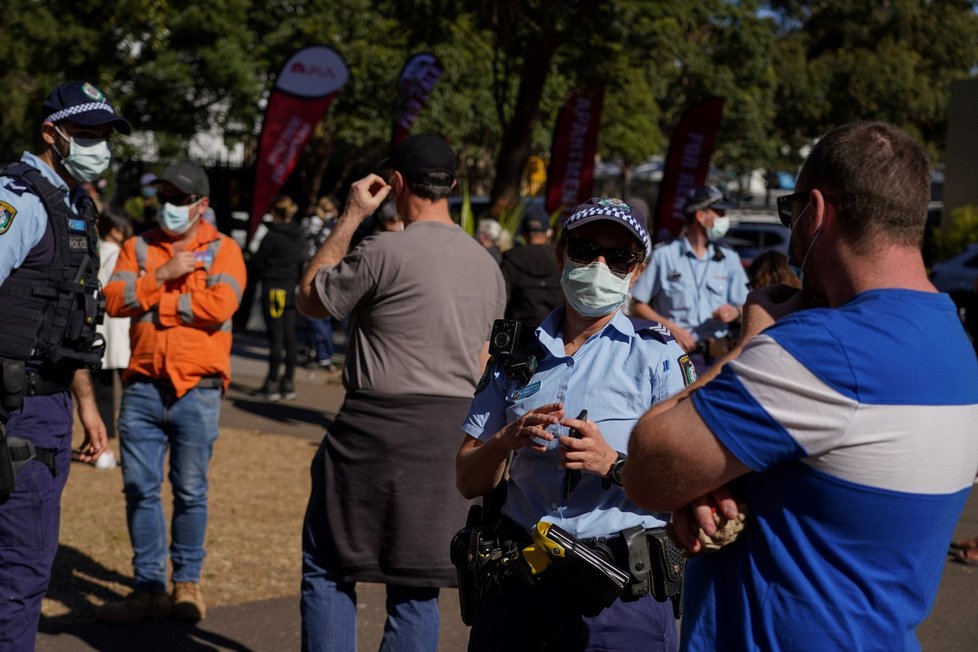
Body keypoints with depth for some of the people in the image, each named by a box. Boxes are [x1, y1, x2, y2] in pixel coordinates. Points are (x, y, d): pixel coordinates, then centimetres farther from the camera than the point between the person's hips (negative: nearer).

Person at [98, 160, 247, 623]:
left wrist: (154, 302, -8)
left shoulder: (222, 250, 2)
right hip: (143, 388, 3)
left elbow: (220, 306, -15)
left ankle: (187, 583, 18)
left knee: (190, 492, 4)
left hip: (197, 392, -3)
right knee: (140, 489, 3)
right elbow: (114, 300, -2)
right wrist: (162, 276, -13)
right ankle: (149, 588, 11)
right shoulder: (138, 248, 11)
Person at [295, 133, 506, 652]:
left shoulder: (384, 252, -12)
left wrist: (349, 218, 5)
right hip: (453, 437, 6)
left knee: (327, 569, 5)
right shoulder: (487, 265, 10)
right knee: (417, 584, 11)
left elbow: (310, 300, 2)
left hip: (378, 428, -6)